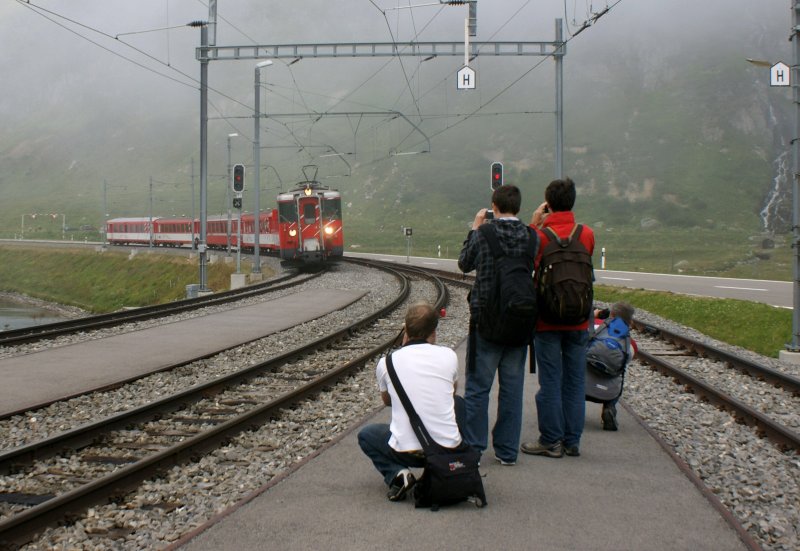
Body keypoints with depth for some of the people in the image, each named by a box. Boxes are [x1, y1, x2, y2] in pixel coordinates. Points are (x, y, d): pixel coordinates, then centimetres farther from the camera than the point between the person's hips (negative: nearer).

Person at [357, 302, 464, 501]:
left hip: (408, 452, -2)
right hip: (449, 447, 2)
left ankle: (397, 474, 1)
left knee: (366, 435, 28)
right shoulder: (448, 356, -1)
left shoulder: (386, 362, -2)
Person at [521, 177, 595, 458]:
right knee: (575, 381, 9)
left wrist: (534, 225, 0)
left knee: (550, 381, 2)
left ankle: (551, 441, 5)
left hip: (548, 319, -3)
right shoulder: (587, 234, -1)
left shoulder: (542, 235, -13)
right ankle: (572, 440, 14)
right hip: (578, 319, 4)